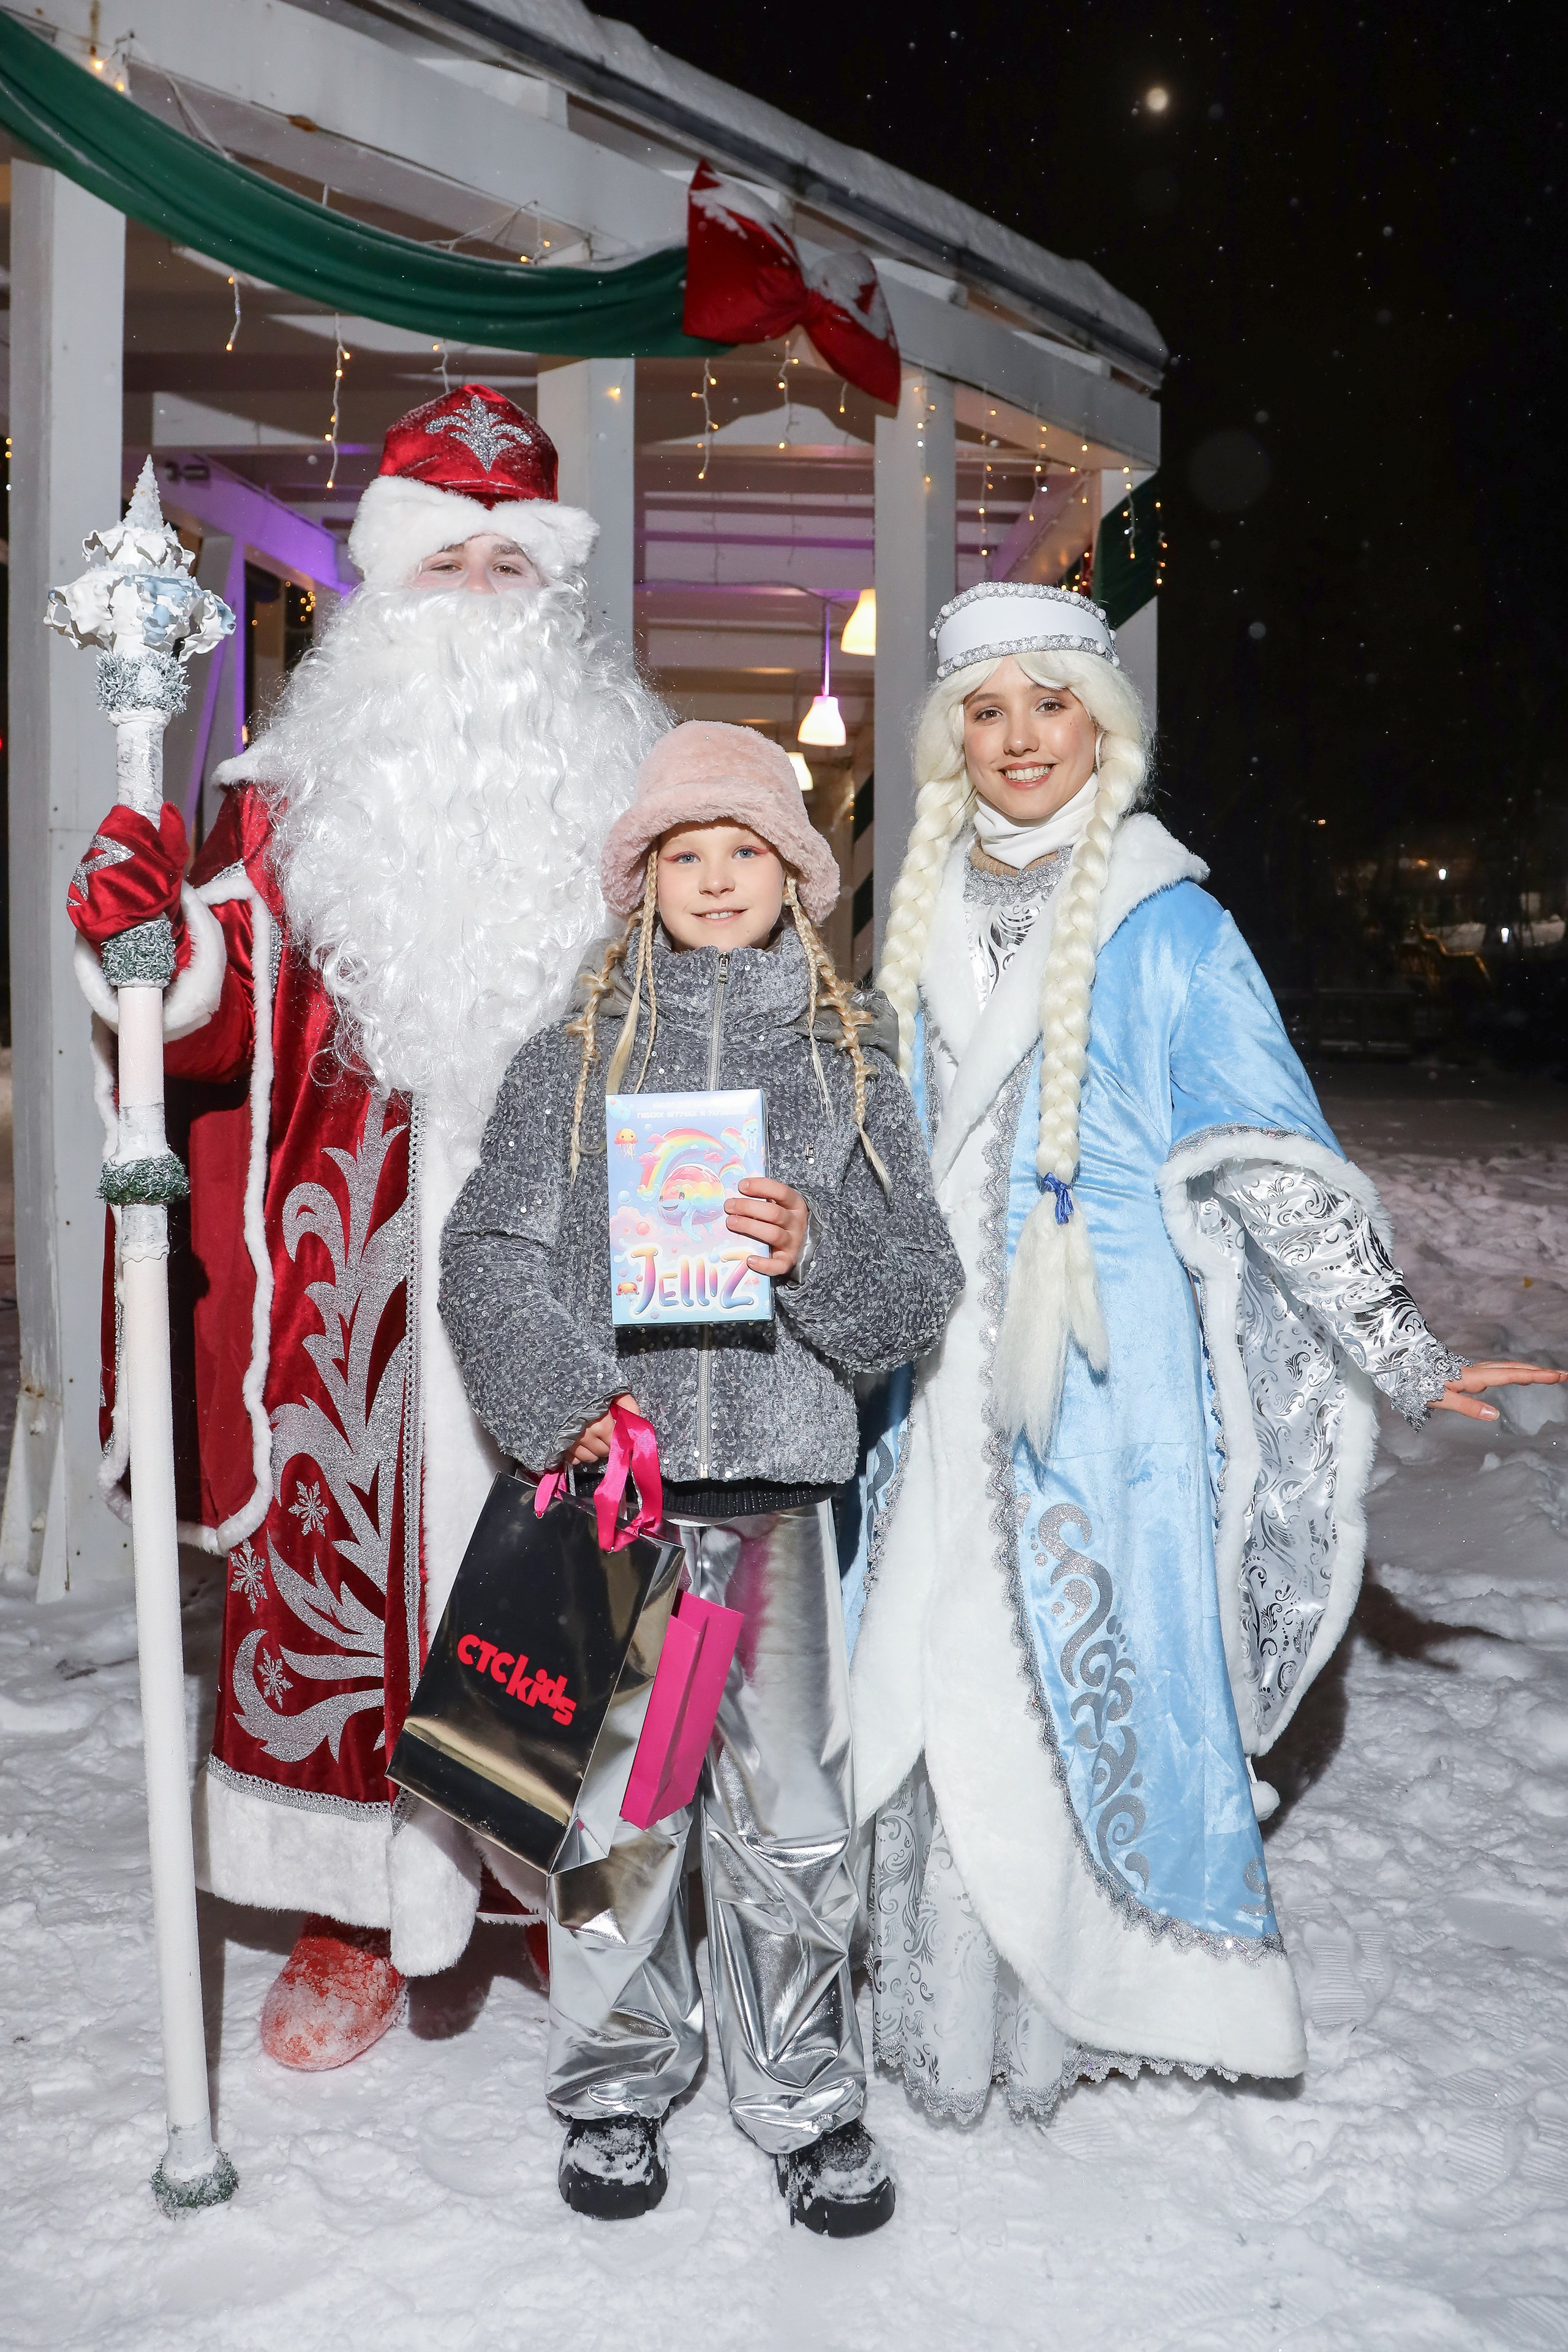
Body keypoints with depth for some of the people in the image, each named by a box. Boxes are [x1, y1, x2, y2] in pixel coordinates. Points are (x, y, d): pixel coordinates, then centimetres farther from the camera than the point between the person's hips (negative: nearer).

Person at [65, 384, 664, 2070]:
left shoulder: (622, 778, 12)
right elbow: (231, 1011, 0)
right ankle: (354, 1909, 19)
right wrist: (152, 943, -20)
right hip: (361, 1244, 0)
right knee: (345, 1541, 2)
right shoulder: (304, 779, 9)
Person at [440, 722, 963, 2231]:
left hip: (777, 1482, 0)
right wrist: (563, 1400, -12)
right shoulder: (572, 1059, 6)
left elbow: (919, 1289, 4)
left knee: (789, 1805, 7)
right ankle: (618, 2083, 30)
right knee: (614, 1797, 9)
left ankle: (806, 2102, 26)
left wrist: (816, 1249, -16)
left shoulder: (851, 1060, 7)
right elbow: (487, 1253, 1)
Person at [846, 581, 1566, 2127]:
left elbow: (1274, 1161, -6)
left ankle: (1089, 2006, 21)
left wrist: (1407, 1360, -10)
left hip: (1107, 1369, -4)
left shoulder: (1164, 924, -3)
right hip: (947, 1366, 4)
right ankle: (946, 2020, 24)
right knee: (937, 1679, 7)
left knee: (1096, 1667, 0)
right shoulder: (926, 919, 11)